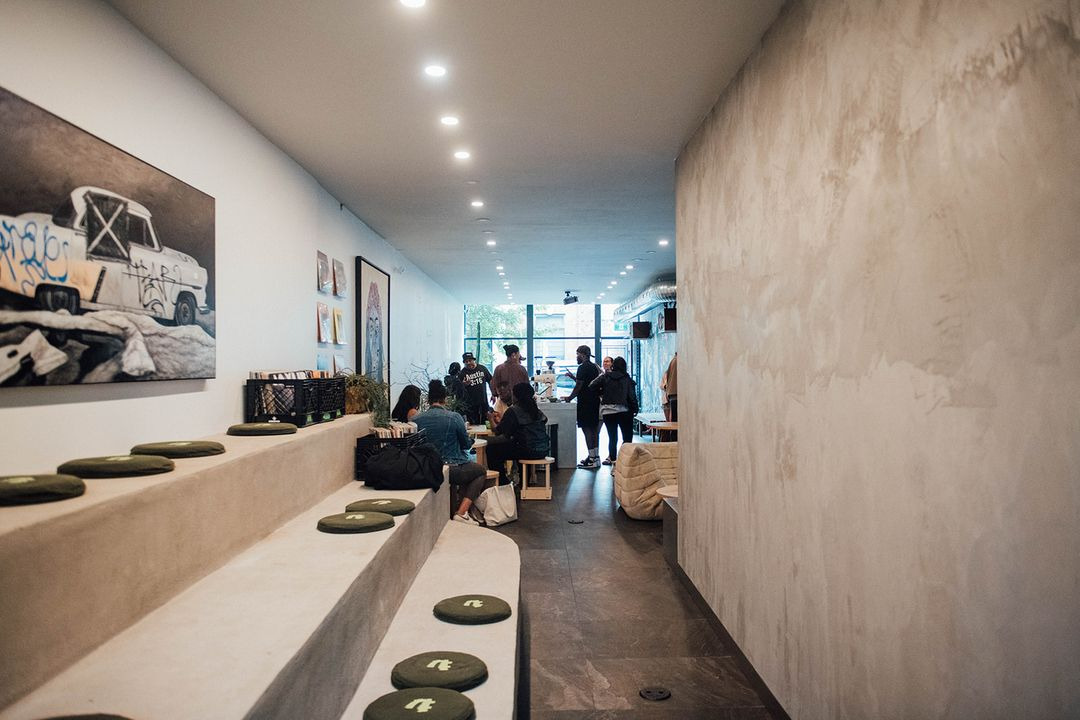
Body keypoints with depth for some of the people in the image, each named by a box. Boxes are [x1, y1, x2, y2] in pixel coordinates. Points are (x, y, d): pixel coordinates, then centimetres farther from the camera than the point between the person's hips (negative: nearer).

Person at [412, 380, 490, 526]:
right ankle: (461, 512, 8)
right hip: (453, 470, -5)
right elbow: (466, 444, 0)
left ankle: (454, 509, 30)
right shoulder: (454, 417, -12)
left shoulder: (415, 420, -4)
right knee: (481, 471, 24)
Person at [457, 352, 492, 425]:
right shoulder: (462, 373, -4)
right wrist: (464, 384, -24)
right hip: (471, 404, -2)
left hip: (483, 401, 2)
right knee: (473, 424, -1)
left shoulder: (482, 368, 2)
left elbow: (490, 381, 11)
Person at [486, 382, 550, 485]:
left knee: (491, 450, 5)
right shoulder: (536, 410, 11)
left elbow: (498, 432, -6)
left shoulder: (513, 411, -9)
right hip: (543, 450, 8)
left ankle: (502, 482, 11)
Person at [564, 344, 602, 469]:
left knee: (587, 429, -7)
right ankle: (596, 457, 16)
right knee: (594, 429, 12)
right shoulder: (595, 367, 16)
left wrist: (570, 397, -1)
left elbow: (579, 386, -14)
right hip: (595, 401, 9)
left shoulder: (583, 367, -13)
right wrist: (573, 377, 27)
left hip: (585, 403, -9)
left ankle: (591, 459, -9)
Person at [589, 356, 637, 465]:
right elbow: (632, 396, -5)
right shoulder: (628, 379, -2)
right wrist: (635, 409, 7)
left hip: (607, 412, 2)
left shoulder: (605, 377, 1)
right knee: (627, 437, 5)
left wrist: (601, 393, 10)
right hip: (623, 411, -2)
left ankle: (612, 459, 8)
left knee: (612, 437, 9)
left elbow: (592, 386, -6)